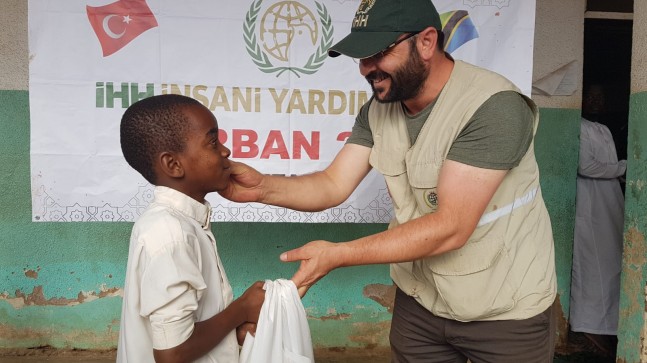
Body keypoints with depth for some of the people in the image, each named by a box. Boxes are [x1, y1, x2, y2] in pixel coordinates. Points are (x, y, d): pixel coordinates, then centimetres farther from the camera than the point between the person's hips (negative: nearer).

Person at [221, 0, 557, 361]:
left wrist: (336, 255, -31)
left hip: (506, 311, -5)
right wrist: (262, 186, -24)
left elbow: (450, 227, -29)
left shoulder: (493, 106, -25)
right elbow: (333, 185, -6)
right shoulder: (378, 110, -3)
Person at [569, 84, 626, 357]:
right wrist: (622, 167, -8)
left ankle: (604, 322, 17)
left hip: (611, 203, 9)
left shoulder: (605, 131, 20)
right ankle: (592, 325, 3)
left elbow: (610, 166, 19)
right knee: (592, 264, -5)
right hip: (590, 206, -9)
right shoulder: (579, 128, -8)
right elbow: (586, 166, -16)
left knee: (610, 264, 9)